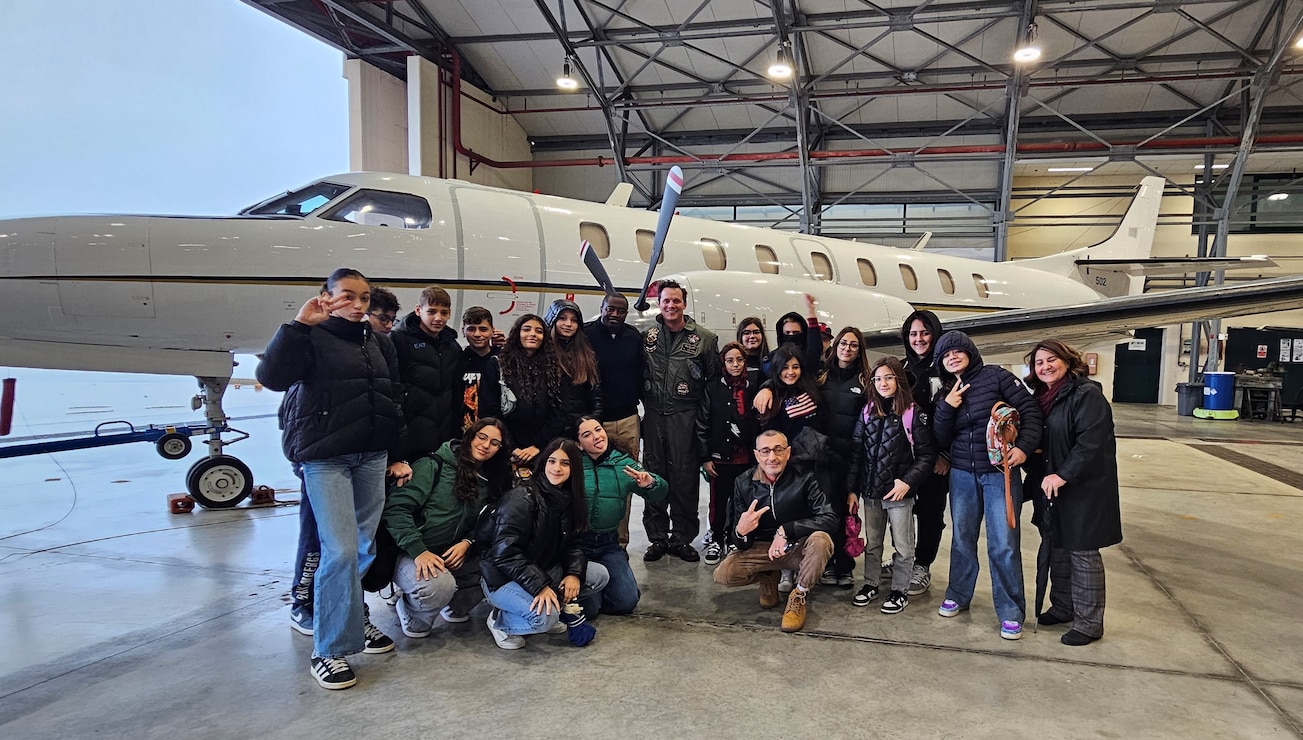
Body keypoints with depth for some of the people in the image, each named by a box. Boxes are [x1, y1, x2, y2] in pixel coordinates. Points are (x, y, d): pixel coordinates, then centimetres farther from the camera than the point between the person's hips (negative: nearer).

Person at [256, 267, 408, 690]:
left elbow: (393, 401, 18)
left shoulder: (379, 343, 15)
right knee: (340, 550, -11)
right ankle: (329, 651, 0)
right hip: (325, 459, -6)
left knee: (364, 546, 7)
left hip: (372, 456, 6)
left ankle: (353, 620, 27)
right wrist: (298, 324, -23)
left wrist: (396, 457, 16)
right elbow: (271, 376, -19)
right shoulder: (312, 337, -2)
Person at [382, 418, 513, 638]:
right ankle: (412, 613, 0)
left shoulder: (488, 481, 12)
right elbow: (396, 507, -17)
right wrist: (419, 551, -25)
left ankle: (455, 607, 11)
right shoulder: (434, 465, -9)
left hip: (454, 556, 7)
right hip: (413, 554, -6)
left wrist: (467, 542, -10)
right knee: (439, 586, -36)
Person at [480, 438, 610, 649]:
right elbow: (505, 553, -27)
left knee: (599, 575, -5)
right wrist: (539, 586, -31)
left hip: (545, 571, 8)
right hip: (504, 579, -8)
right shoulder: (521, 497, -21)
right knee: (544, 617, -32)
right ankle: (500, 620, -3)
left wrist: (574, 573, -16)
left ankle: (551, 611, 3)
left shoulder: (568, 500, 4)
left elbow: (572, 544, 4)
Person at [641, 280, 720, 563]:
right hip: (654, 415, 2)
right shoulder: (647, 337, 9)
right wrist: (646, 400, 5)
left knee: (684, 477, 0)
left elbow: (715, 379, 4)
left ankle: (682, 538, 13)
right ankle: (657, 537, 16)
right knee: (653, 475, 6)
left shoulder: (705, 338, 3)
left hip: (685, 416, -2)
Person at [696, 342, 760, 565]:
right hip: (720, 457, -1)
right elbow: (702, 425, 0)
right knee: (718, 501, 6)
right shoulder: (713, 389, 1)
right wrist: (705, 458, -4)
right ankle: (716, 540, 21)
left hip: (746, 458, 1)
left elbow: (760, 424, 5)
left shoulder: (753, 388, 3)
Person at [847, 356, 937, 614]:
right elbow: (855, 452, 5)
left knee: (902, 545, 7)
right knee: (871, 542, 16)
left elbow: (927, 455, -7)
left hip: (899, 492, -4)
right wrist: (852, 489, 2)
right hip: (870, 491, 4)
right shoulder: (867, 412, 5)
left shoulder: (913, 413, -7)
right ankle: (871, 584, 30)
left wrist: (908, 481, -17)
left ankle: (900, 590, 21)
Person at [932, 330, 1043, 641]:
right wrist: (946, 408, -11)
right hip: (962, 475, 4)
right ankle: (958, 595, 29)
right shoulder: (947, 393, 8)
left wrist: (1024, 446, -19)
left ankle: (1011, 612, 9)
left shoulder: (996, 376, -4)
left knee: (1003, 544, -4)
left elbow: (1030, 411, -7)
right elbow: (942, 440, 3)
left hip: (1001, 472, -4)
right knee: (962, 538, 12)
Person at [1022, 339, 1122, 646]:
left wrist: (1063, 475, -25)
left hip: (1084, 488, -8)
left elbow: (1091, 442, -23)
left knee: (1083, 553, -1)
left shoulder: (1087, 394, -14)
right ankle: (1063, 607, 32)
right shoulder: (1040, 397, 11)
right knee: (1057, 549, 17)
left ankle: (1089, 622, 10)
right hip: (1049, 487, 8)